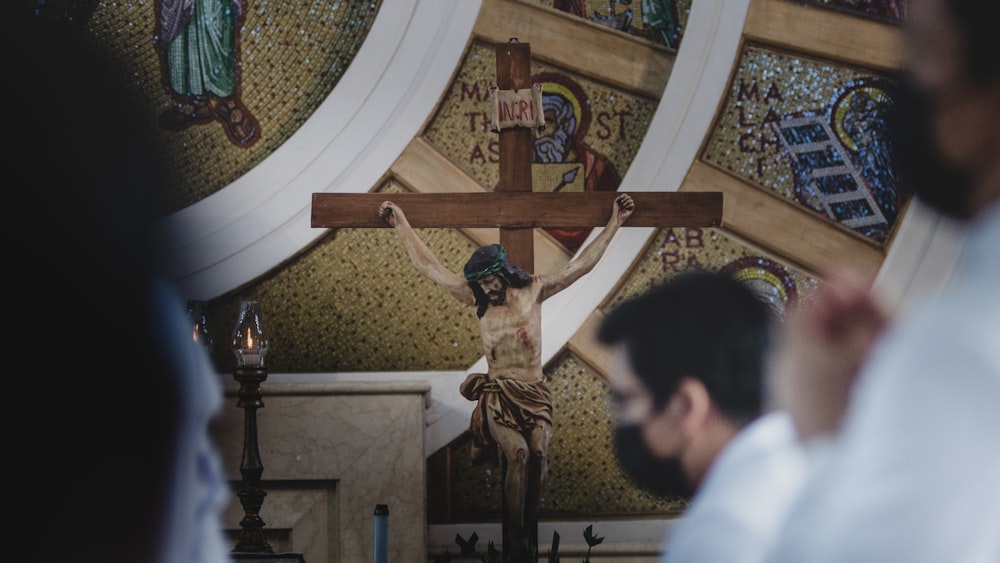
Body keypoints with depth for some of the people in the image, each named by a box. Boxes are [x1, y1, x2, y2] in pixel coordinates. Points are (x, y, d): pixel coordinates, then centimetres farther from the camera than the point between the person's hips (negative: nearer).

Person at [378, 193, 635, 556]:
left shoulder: (533, 291, 4)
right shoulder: (476, 301, 6)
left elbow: (582, 264, 5)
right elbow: (429, 267, 9)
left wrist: (614, 223, 3)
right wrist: (402, 224, 11)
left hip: (534, 393, 1)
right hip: (497, 394, -1)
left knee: (538, 451, -24)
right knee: (518, 452, -25)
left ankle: (530, 528, -14)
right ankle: (516, 537, -23)